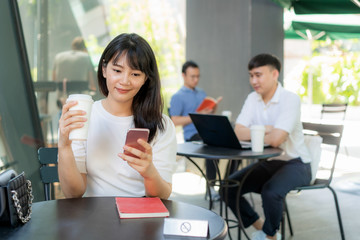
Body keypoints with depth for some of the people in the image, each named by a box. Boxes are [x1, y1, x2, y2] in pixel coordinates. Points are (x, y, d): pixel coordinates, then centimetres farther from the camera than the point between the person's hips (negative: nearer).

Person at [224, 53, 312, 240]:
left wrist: (252, 134, -12)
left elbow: (276, 139, -29)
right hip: (266, 162, 7)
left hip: (295, 163, -6)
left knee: (270, 191, -32)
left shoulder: (290, 99, -18)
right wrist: (267, 129, -20)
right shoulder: (253, 99, 2)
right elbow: (238, 133, -9)